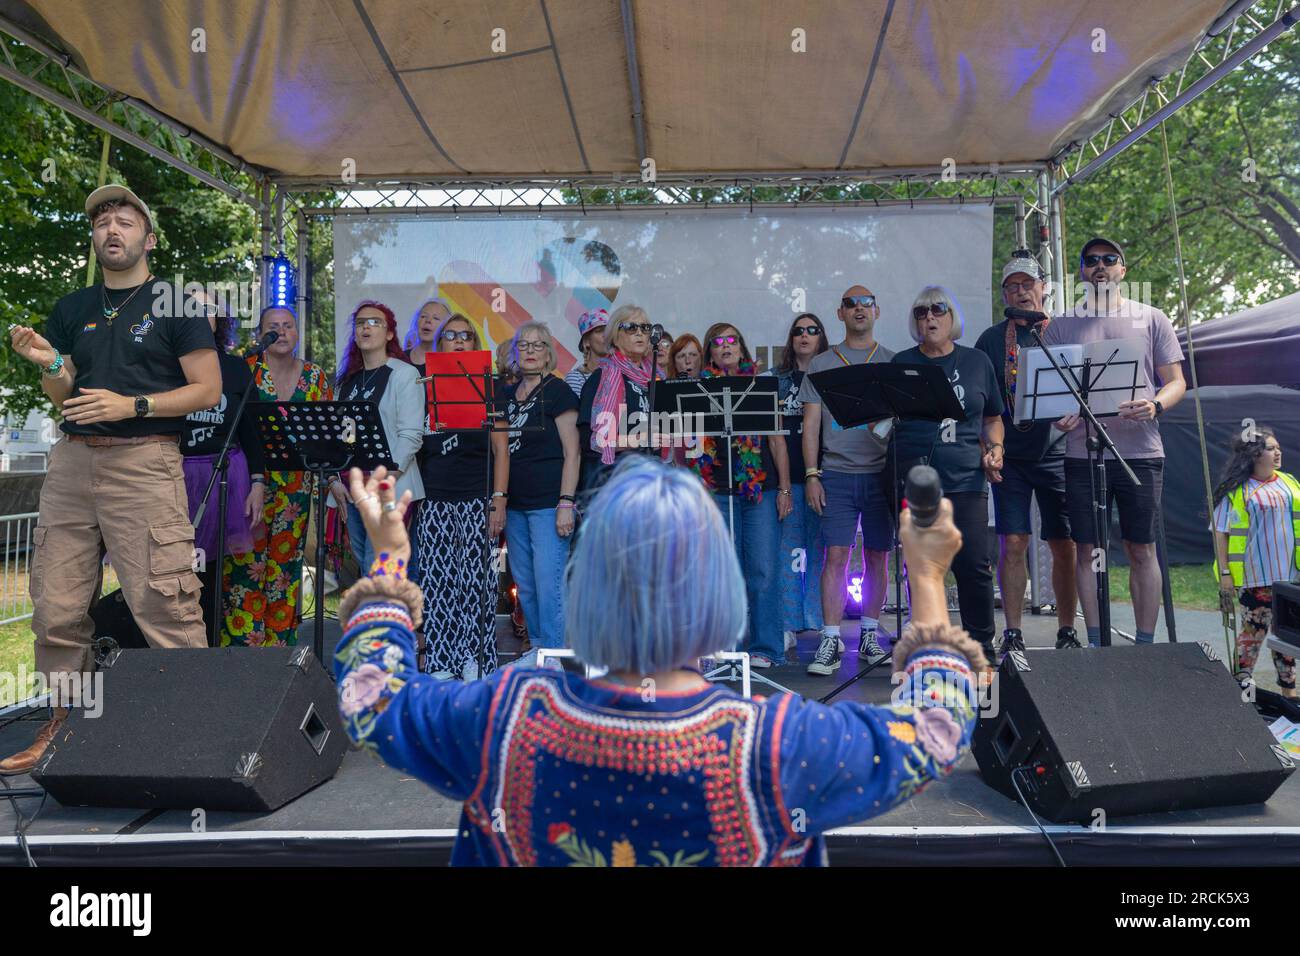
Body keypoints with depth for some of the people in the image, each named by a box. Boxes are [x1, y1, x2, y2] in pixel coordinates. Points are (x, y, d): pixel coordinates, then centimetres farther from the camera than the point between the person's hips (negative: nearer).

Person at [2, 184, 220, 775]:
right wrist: (49, 366, -2)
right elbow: (62, 398, 19)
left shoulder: (174, 304, 5)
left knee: (164, 603, -12)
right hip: (72, 460, 6)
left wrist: (132, 405, -12)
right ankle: (64, 720, 18)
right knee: (56, 607, 5)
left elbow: (208, 390, -1)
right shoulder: (71, 310, 20)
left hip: (144, 459, -5)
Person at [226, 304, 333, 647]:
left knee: (285, 562, 6)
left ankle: (278, 642, 14)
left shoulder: (316, 376, 10)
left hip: (297, 485, 3)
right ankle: (242, 644, 0)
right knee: (248, 561, -6)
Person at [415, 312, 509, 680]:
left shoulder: (487, 388, 6)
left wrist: (499, 499, -7)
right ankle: (441, 663, 9)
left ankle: (476, 662, 5)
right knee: (437, 580, 1)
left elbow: (500, 449, 2)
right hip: (434, 500, 3)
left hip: (477, 500, -2)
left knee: (476, 579, -5)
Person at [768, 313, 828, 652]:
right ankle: (787, 626, 5)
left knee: (822, 548, 1)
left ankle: (824, 623, 8)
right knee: (788, 548, -1)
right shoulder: (777, 379, 12)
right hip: (787, 474, 0)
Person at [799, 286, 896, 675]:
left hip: (882, 473, 1)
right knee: (836, 556, -6)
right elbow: (811, 422, 6)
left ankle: (869, 634, 19)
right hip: (837, 475, -1)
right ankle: (831, 641, -2)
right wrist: (811, 474, -3)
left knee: (877, 557, 6)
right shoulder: (821, 364, 9)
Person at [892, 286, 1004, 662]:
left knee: (973, 566, -4)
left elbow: (993, 418, 21)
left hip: (966, 479, 0)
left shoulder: (977, 362, 14)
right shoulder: (902, 363, 11)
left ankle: (981, 649, 12)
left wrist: (995, 449, 3)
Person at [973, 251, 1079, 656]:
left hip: (1056, 453, 0)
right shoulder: (991, 339, 8)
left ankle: (1067, 631, 15)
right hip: (1010, 456, 0)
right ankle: (1013, 634, 5)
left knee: (1065, 546, 3)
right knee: (1012, 543, -3)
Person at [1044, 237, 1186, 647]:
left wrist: (1156, 405, -13)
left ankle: (1145, 644, 12)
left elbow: (1176, 381, 9)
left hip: (1141, 451, 0)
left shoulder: (1151, 318, 10)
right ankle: (1095, 642, 14)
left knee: (1142, 550, 3)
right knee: (1085, 549, 3)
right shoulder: (1061, 325, 11)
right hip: (1082, 453, 1)